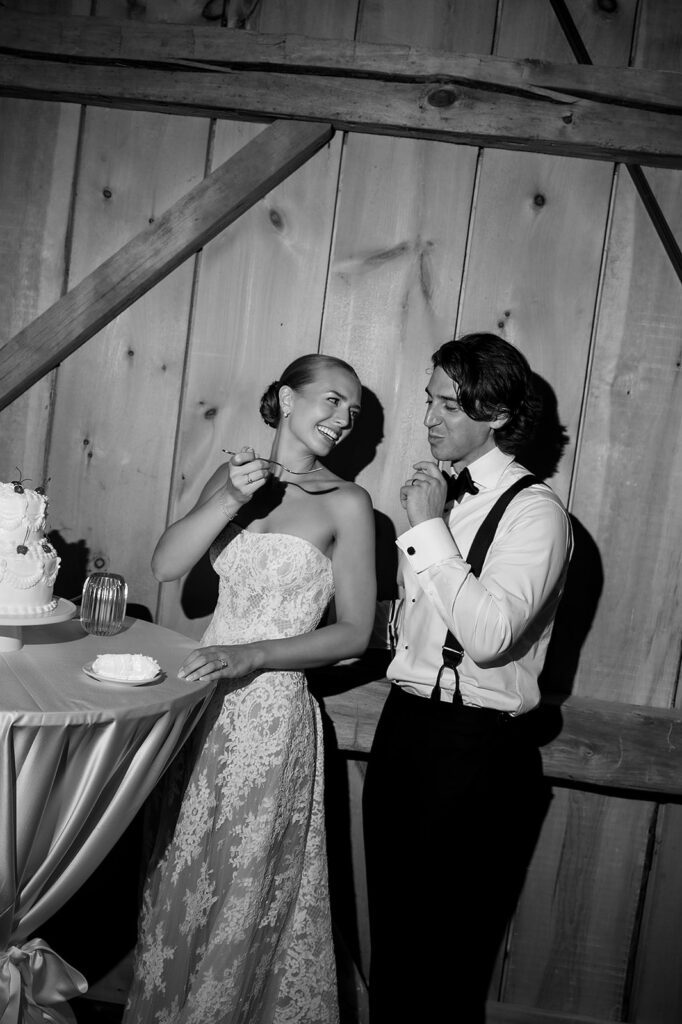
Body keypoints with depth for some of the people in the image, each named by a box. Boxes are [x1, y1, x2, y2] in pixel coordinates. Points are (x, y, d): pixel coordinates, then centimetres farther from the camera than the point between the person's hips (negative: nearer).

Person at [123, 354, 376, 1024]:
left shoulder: (347, 503, -6)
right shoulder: (236, 476, 6)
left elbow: (355, 633, -7)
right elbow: (166, 565, -4)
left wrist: (250, 654, -17)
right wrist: (230, 499, -17)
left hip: (272, 711, -4)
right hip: (204, 698, 4)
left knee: (241, 889, 7)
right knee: (177, 873, 15)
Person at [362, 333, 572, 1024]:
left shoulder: (535, 512, -13)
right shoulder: (441, 491, 9)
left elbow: (489, 635, -27)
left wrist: (430, 528, -22)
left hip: (474, 742, -7)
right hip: (405, 722, 7)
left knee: (442, 942, 10)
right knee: (390, 923, 20)